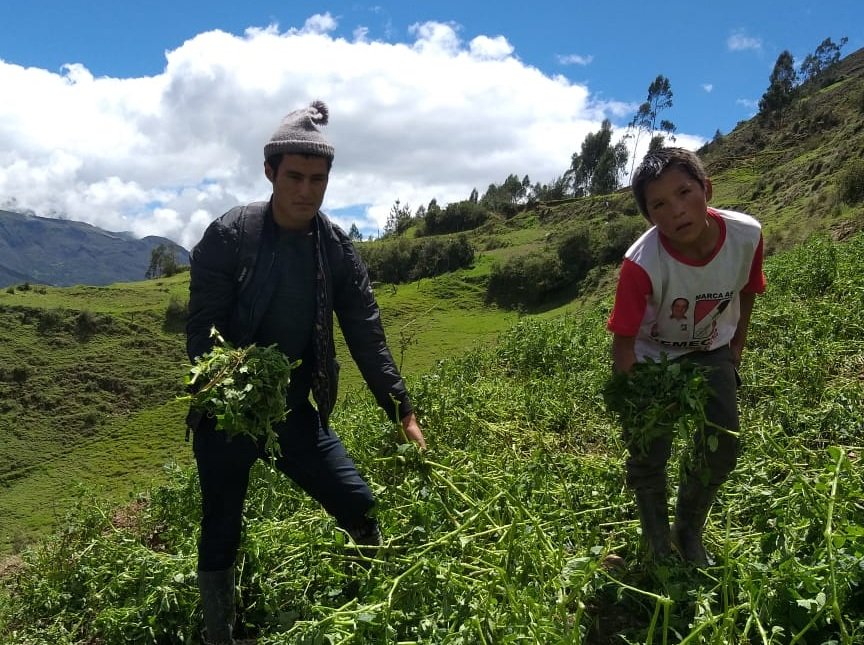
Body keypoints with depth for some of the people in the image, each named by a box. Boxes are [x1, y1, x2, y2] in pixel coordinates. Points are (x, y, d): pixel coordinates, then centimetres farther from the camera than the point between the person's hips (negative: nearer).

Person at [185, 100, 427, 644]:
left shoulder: (338, 247, -3)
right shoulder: (228, 236, -13)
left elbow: (366, 335, -1)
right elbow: (201, 330, -13)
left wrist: (403, 411, -4)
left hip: (296, 410, 3)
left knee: (360, 507, 3)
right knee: (221, 536, 8)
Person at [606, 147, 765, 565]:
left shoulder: (746, 235, -26)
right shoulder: (642, 264, -37)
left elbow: (747, 291, -4)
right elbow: (624, 340, -26)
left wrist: (736, 347, 5)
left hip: (710, 350, 3)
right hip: (651, 357, -3)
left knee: (722, 448, -1)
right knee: (649, 455, -4)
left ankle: (689, 534, 24)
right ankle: (659, 549, 21)